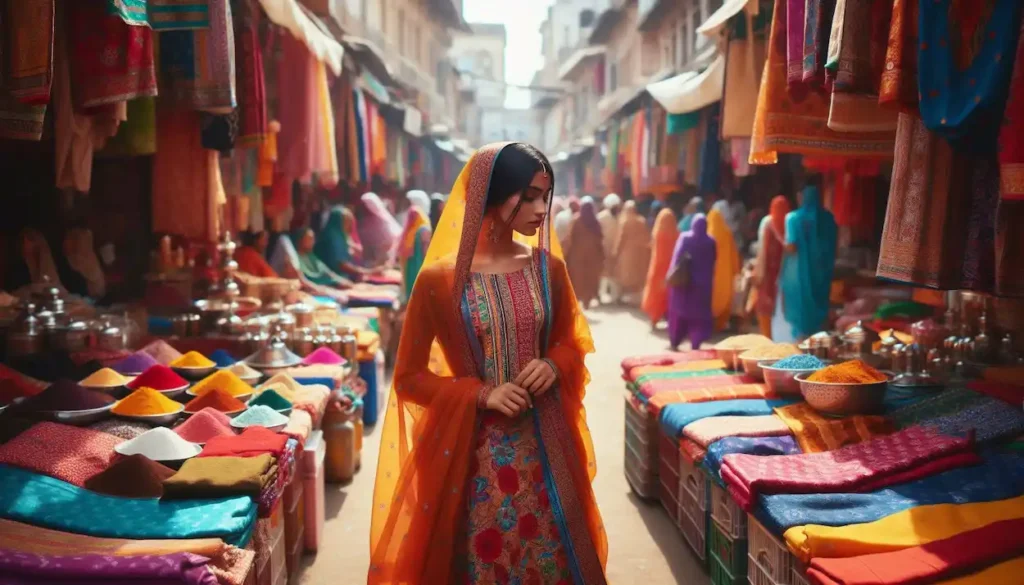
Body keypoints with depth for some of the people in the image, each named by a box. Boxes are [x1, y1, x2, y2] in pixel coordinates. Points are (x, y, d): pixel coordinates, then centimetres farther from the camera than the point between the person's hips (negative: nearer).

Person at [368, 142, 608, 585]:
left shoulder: (548, 267, 0)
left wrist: (553, 366, -8)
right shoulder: (440, 278, -10)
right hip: (472, 449, -3)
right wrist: (481, 395, -16)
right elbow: (408, 376, -4)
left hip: (544, 443, 3)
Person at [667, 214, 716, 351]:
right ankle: (696, 343, -2)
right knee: (699, 312, 5)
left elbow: (676, 258, -9)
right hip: (703, 282, 0)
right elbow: (712, 263, 2)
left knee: (679, 310, 10)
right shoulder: (710, 242, -2)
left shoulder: (684, 237, -7)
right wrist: (710, 279, 12)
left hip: (683, 280, 0)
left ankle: (675, 342, 13)